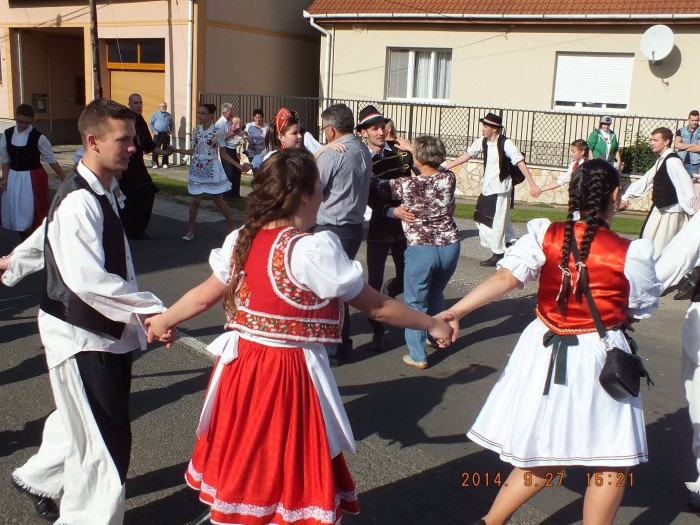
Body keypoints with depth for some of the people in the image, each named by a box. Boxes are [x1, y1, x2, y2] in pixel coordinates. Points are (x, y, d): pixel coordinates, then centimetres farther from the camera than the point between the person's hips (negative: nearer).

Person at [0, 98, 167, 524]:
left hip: (104, 329, 10)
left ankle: (41, 481, 51)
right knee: (106, 440, -1)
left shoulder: (103, 191, 7)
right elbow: (86, 278, -36)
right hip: (81, 335, -10)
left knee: (81, 422, 27)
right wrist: (149, 308, -38)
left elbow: (49, 231, 23)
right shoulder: (80, 201, -25)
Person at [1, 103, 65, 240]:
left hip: (33, 178, -4)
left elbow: (51, 160, -8)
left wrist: (64, 179, -8)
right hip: (13, 178, 4)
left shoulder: (38, 137, -13)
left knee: (32, 214, 1)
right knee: (17, 214, 13)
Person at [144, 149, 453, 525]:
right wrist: (433, 324, 2)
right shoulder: (314, 249, -18)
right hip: (291, 376, -6)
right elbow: (378, 308, -11)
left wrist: (163, 320, 31)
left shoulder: (240, 240, 0)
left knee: (241, 469, 24)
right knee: (291, 479, 12)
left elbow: (203, 297, 12)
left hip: (240, 368, 7)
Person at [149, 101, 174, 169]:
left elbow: (172, 125, 21)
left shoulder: (169, 115, 15)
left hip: (166, 134, 3)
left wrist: (171, 131, 5)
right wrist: (153, 131, -6)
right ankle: (154, 163, 1)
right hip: (158, 134, -3)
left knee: (166, 149, 4)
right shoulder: (155, 114, 7)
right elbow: (150, 124, 7)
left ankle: (165, 164, 10)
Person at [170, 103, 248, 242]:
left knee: (219, 201, 2)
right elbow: (194, 151, 11)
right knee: (196, 201, 2)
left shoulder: (217, 132, -8)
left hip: (212, 170, -3)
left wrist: (239, 166, -12)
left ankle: (233, 228, 16)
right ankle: (190, 231, 14)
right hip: (197, 169, 3)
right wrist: (177, 150, 7)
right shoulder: (196, 130, 4)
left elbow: (223, 154, -4)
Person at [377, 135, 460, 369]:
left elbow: (375, 183, 0)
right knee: (436, 296, 26)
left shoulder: (406, 185, -15)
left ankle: (418, 356, 11)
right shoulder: (448, 178, -3)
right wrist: (412, 148, 30)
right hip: (450, 246, 5)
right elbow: (434, 167, 20)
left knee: (415, 303, 9)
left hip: (420, 250, -5)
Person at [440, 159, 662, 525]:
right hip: (598, 359, -4)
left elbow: (505, 278, -19)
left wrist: (455, 311, -21)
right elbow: (641, 312, 1)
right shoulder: (631, 254, -12)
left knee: (546, 457, 20)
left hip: (546, 353, 4)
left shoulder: (546, 236, -8)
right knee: (613, 464, 14)